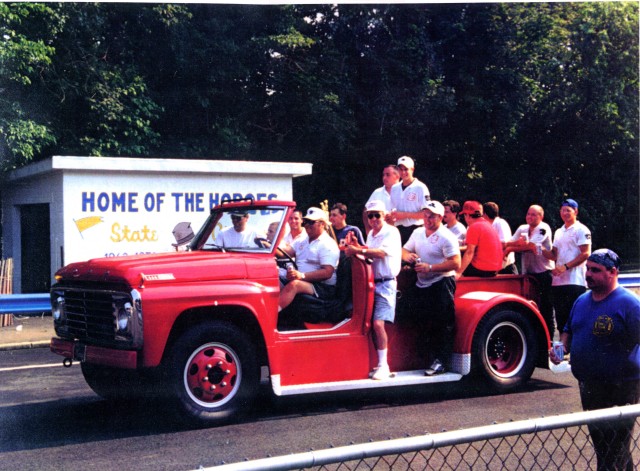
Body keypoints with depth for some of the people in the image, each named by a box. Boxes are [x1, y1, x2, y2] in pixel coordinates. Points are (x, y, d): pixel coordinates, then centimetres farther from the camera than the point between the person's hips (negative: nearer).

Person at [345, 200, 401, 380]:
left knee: (378, 324, -17)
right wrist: (357, 247, 3)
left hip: (386, 284, -8)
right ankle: (379, 362, 15)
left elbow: (381, 252, -22)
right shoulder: (370, 234, 17)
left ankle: (383, 366, -12)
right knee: (371, 324, 6)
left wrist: (357, 250, -22)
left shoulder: (391, 232, -8)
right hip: (371, 283, 8)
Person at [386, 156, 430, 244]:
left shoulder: (420, 187, -4)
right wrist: (390, 216, 0)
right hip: (398, 230, 6)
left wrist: (405, 215, -15)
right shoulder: (394, 188, 16)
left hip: (414, 229, -6)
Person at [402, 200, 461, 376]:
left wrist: (430, 267, -23)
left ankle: (440, 362, 2)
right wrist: (408, 256, -4)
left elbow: (455, 264, -19)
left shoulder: (446, 237, -12)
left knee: (442, 325, -5)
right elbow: (405, 250, 21)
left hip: (442, 284, -8)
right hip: (422, 285, 8)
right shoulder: (418, 233, 11)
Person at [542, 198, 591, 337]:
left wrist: (565, 266, -17)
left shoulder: (581, 230, -2)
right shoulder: (558, 232, 20)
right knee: (561, 318, 9)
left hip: (574, 282, -7)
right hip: (558, 281, 7)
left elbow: (585, 254, -10)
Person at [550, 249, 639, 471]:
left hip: (619, 388, -8)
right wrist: (562, 347, 4)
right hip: (588, 385, 8)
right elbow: (569, 330, 23)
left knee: (614, 453, -3)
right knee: (599, 441, 19)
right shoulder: (582, 301, 10)